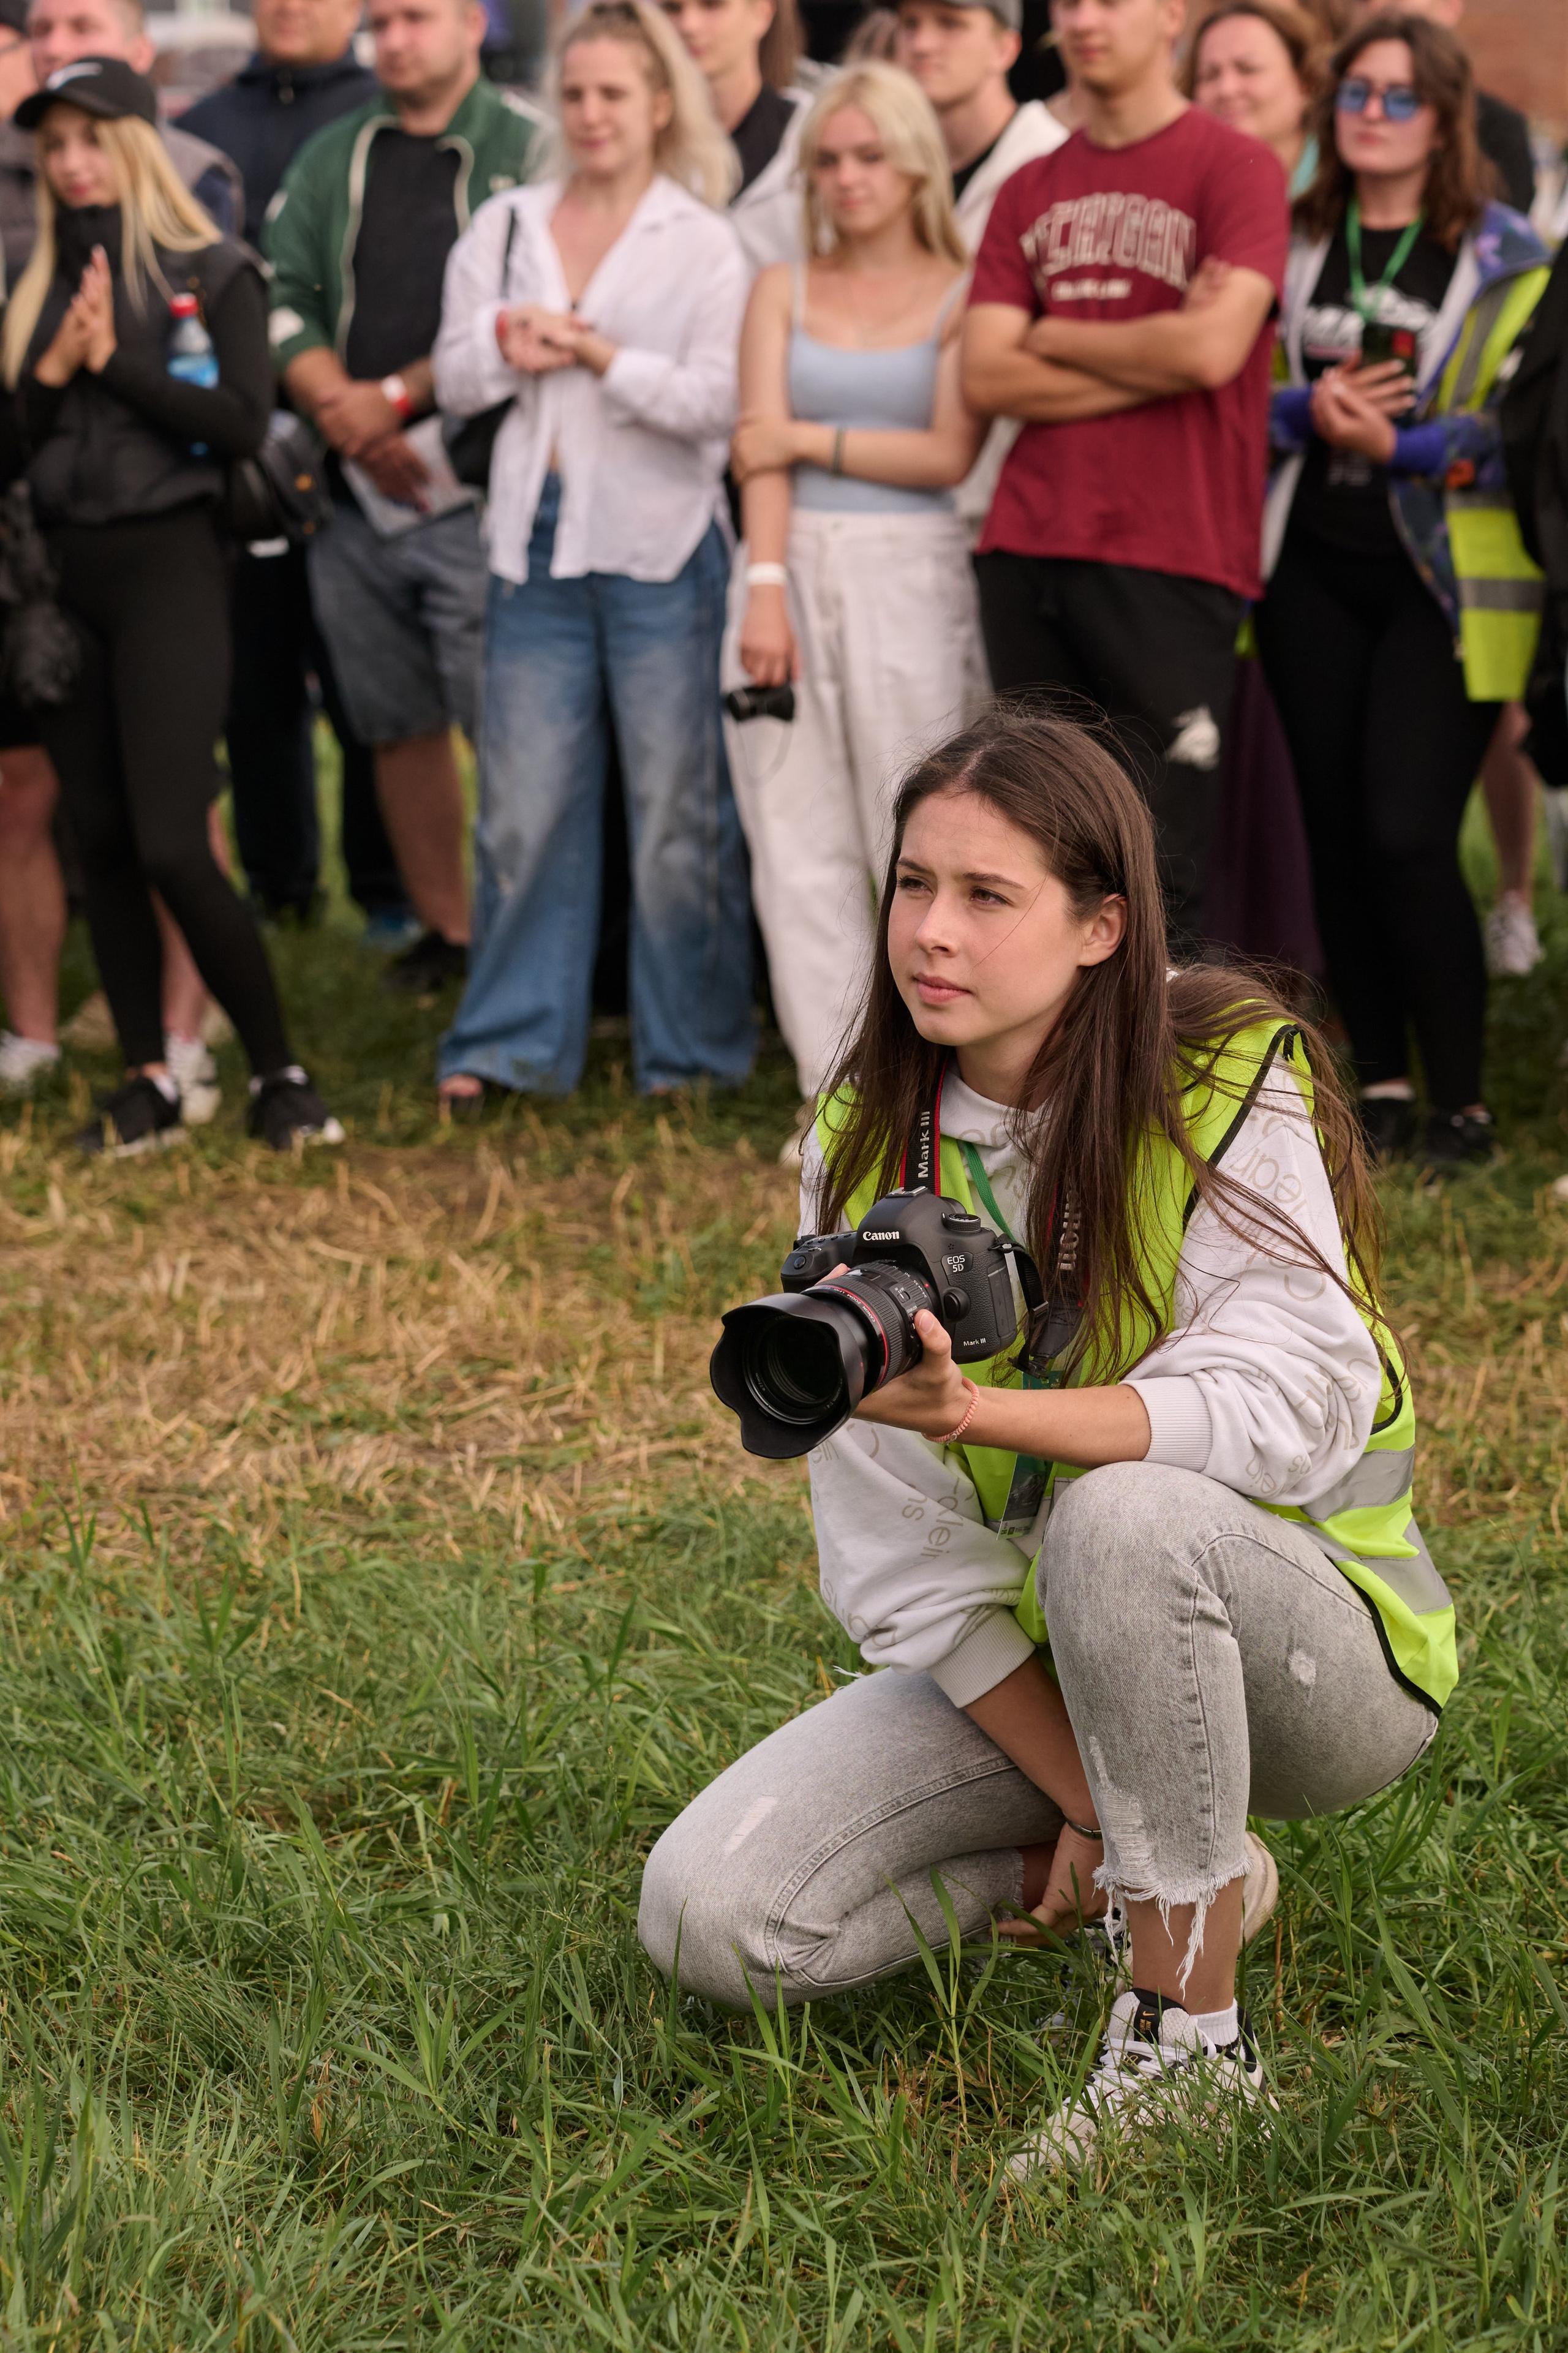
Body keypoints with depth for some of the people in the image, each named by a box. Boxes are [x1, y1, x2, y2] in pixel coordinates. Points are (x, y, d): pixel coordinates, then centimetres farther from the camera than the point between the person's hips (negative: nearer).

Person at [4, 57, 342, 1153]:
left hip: (168, 567, -5)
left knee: (174, 848, -12)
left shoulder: (212, 273, -1)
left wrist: (112, 360, -12)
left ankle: (282, 1073, -1)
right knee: (102, 844, 6)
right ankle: (149, 1082, 14)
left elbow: (243, 423, -12)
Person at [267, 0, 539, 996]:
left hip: (476, 478, -5)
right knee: (400, 725, 11)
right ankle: (445, 931, 21)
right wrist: (341, 410, -8)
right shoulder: (333, 158, 16)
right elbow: (282, 301, 8)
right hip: (358, 491, 5)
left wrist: (397, 396, -12)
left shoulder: (527, 149, -1)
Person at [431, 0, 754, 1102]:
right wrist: (506, 342, -9)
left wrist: (603, 355, -16)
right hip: (535, 545, 4)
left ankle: (691, 1048, 12)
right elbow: (453, 379, 10)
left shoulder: (702, 244, 0)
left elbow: (720, 400, -10)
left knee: (678, 810, 2)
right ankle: (510, 1040, 14)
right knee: (525, 805, 5)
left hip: (659, 549, -3)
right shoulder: (504, 229, 12)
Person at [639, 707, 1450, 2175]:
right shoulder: (865, 1138, -4)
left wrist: (983, 1412, -44)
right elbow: (898, 1545, -7)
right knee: (709, 1916, -14)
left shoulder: (1231, 1088, -16)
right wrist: (1081, 1803, -15)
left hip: (1316, 1646, -4)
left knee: (1120, 1515, -38)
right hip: (1018, 1666, 5)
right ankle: (1186, 1868, 6)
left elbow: (1293, 1404, -29)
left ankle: (1189, 2037, -21)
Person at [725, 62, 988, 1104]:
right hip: (793, 571, 3)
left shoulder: (964, 295, 4)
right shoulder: (784, 291, 12)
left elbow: (947, 456, -7)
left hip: (911, 577, -3)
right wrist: (765, 587, -11)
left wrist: (809, 439, -3)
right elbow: (759, 450, 1)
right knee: (800, 846, 0)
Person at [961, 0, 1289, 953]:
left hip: (1173, 561, -5)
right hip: (1028, 552, 5)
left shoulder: (1236, 167, -1)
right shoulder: (1031, 190, 16)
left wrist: (1054, 337, 0)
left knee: (1162, 863, -6)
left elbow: (1214, 349, -14)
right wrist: (1154, 358, -6)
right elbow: (987, 376, 5)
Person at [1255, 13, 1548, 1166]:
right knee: (1337, 832, 6)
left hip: (1443, 582, -4)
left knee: (1410, 834, -13)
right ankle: (1381, 1082, 18)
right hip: (1315, 573, 4)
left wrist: (1399, 445, -16)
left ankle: (1462, 1103, -3)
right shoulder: (1290, 246, 11)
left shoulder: (1504, 257, -1)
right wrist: (1310, 412, -9)